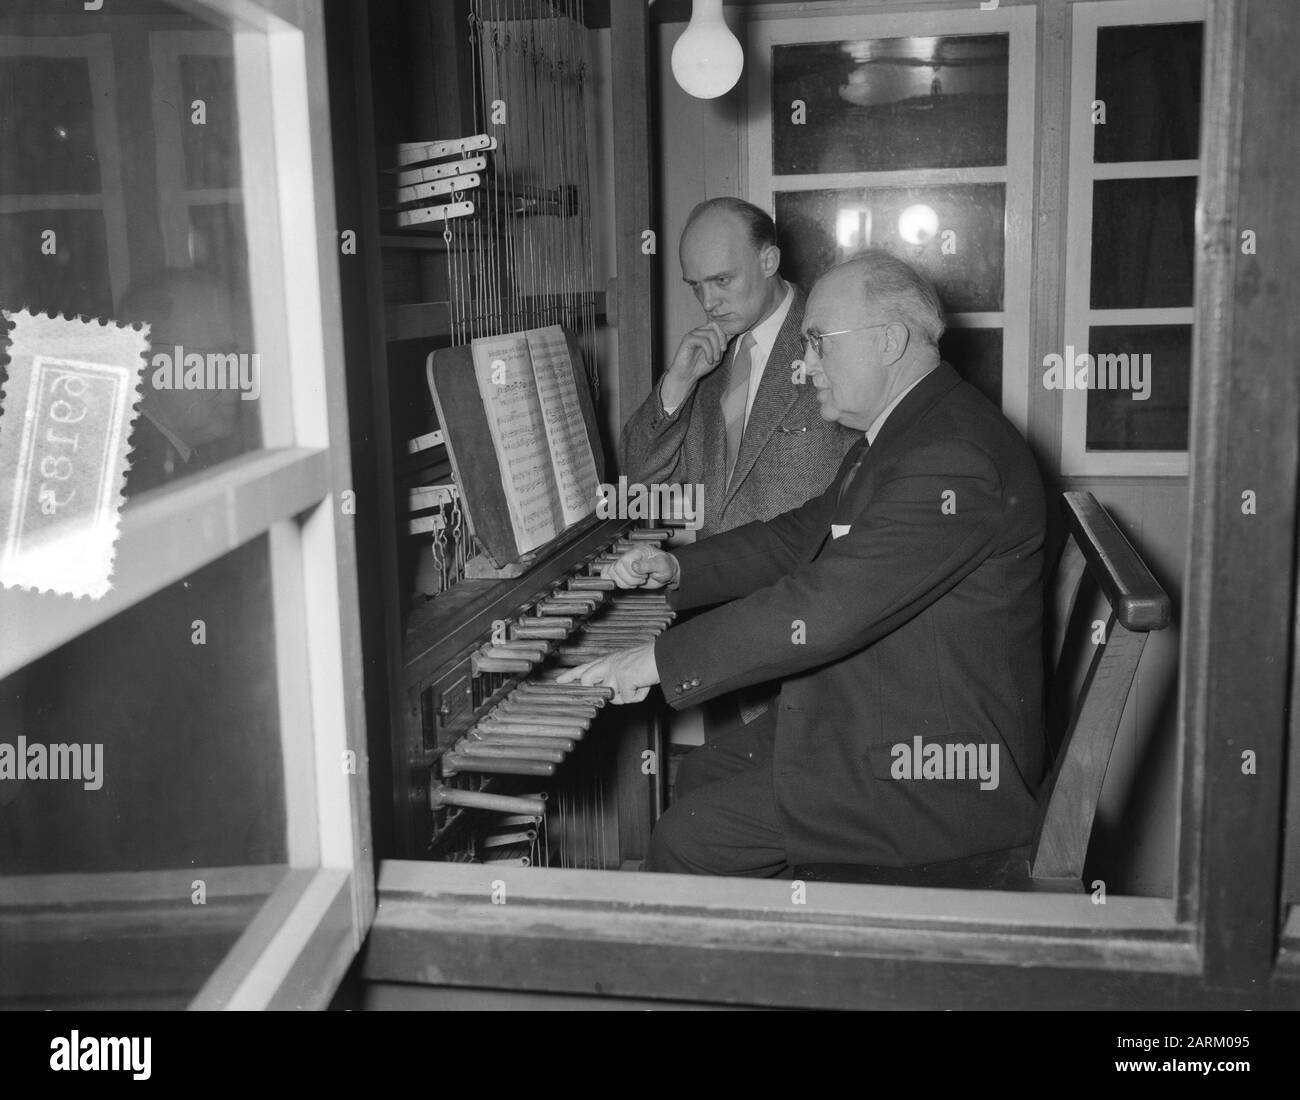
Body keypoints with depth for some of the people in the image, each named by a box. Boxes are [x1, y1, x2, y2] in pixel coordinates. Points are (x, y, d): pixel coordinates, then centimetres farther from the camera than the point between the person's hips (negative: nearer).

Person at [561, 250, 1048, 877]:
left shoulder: (954, 456, -26)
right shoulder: (901, 430, 11)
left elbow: (825, 608, -31)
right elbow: (802, 537, 17)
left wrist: (663, 660, -24)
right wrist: (677, 568, 4)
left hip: (936, 774, -10)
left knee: (689, 842, -11)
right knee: (701, 778, 15)